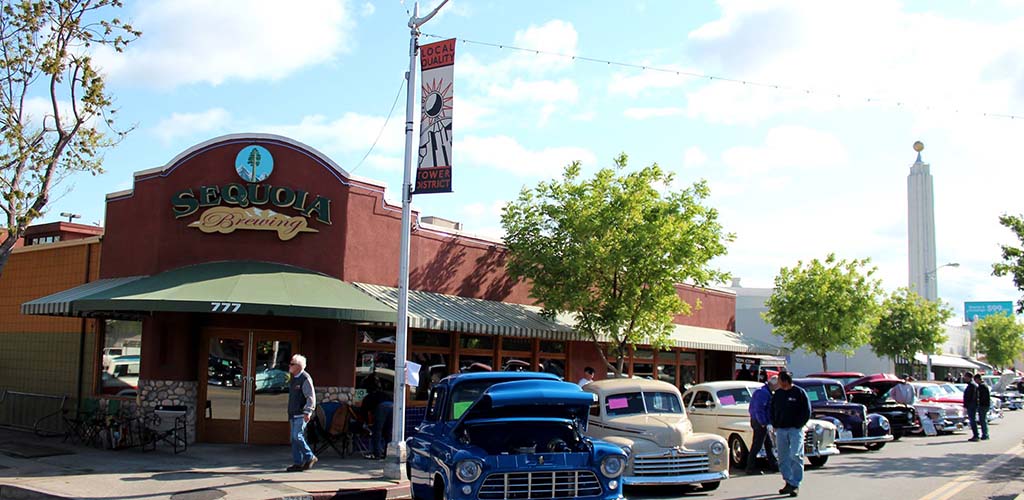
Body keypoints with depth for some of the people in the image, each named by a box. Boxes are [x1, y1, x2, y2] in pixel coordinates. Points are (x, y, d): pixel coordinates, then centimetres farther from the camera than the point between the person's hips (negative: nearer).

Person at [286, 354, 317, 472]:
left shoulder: (305, 379, -13)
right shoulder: (293, 379, 15)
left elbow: (311, 397, -18)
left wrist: (307, 412, -25)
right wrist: (290, 413, 21)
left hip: (301, 414, -9)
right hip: (294, 414, 9)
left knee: (297, 436, -14)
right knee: (294, 439, 7)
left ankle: (310, 457, -1)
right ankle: (297, 463, 11)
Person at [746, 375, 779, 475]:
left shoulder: (766, 392, 15)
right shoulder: (763, 393, -19)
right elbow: (759, 409, -25)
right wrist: (763, 423, -22)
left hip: (759, 421, 11)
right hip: (760, 422, -11)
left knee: (768, 444, 18)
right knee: (757, 445, -5)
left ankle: (773, 464, 28)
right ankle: (750, 468, 0)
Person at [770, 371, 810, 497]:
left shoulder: (799, 392, -4)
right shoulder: (777, 394, 11)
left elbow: (807, 411, -4)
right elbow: (771, 410, 19)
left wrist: (799, 425, -10)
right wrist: (774, 425, 7)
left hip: (795, 430, -5)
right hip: (780, 430, 5)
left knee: (795, 456, -10)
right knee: (783, 458, 6)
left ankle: (795, 485, -6)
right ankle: (789, 482, 16)